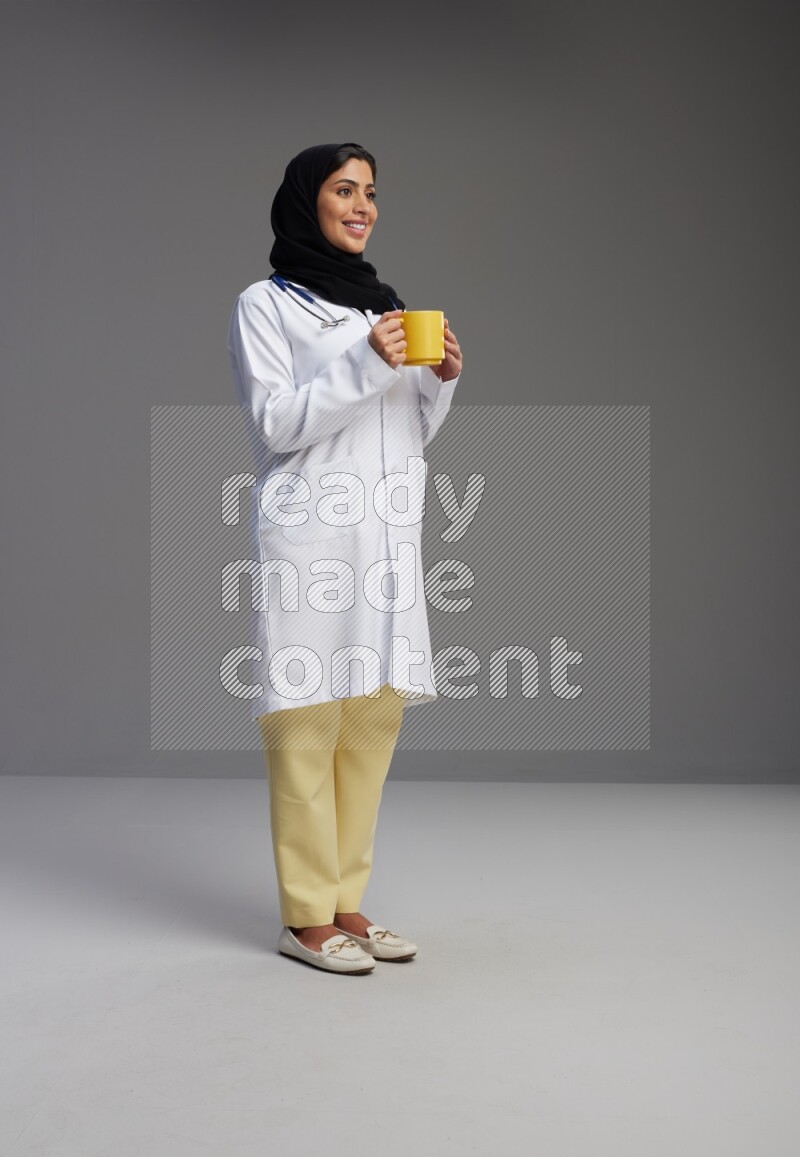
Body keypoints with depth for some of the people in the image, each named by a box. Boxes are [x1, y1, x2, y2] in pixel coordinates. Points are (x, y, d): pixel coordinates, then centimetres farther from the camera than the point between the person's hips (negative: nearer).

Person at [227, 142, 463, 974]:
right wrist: (364, 366, -16)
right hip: (311, 535, -6)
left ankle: (345, 901, 14)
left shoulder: (386, 305, 19)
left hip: (389, 537, 6)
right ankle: (306, 917, 1)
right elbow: (274, 422, -7)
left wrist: (440, 380, 1)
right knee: (307, 724, -6)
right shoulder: (265, 305, 2)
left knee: (373, 720, 5)